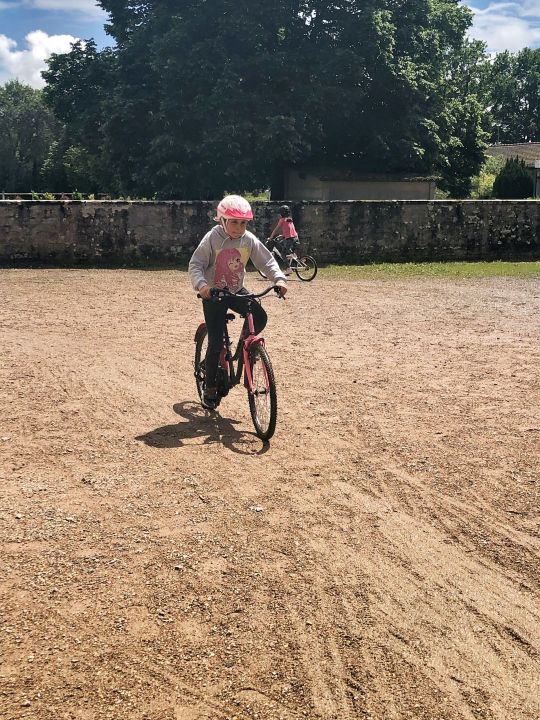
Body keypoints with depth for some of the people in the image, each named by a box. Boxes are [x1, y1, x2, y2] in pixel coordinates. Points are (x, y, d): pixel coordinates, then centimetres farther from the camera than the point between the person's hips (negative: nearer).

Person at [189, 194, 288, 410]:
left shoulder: (249, 240, -6)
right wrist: (201, 285, -36)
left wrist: (279, 279, -23)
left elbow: (267, 261, -4)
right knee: (216, 343, -7)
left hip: (237, 291, 4)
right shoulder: (212, 239, -15)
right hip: (213, 295, -4)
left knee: (260, 317, -23)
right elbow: (195, 265, -17)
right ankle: (210, 388, 9)